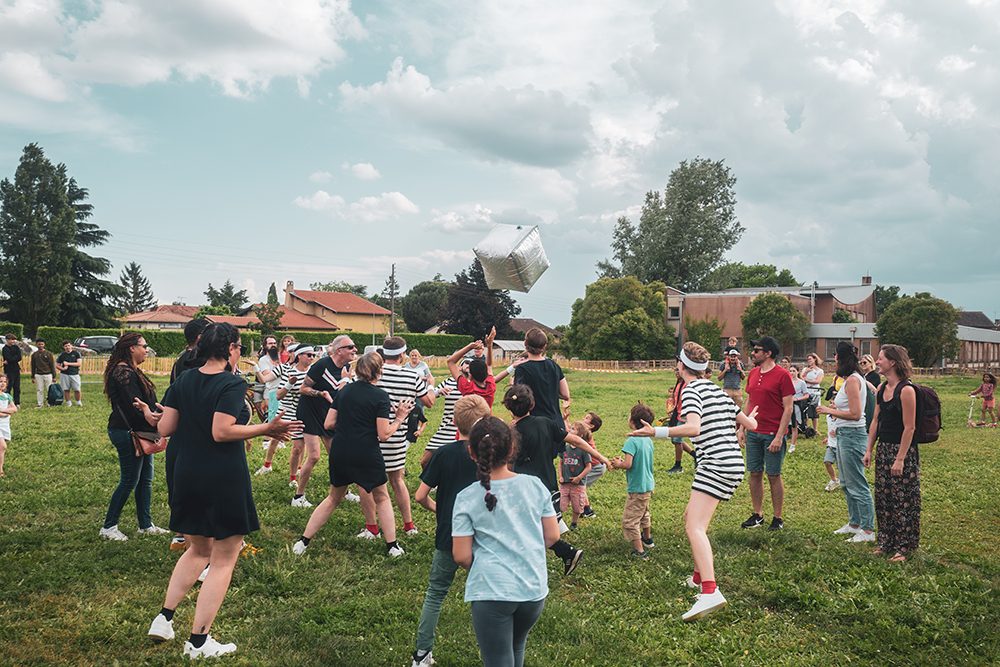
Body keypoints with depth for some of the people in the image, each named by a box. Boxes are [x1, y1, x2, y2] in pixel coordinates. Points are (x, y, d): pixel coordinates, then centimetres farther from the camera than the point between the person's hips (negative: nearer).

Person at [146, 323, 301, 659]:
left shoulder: (183, 381, 5)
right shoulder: (232, 384, -15)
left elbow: (165, 428, 3)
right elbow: (222, 432, -24)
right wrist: (266, 428, -17)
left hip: (185, 477, 7)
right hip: (223, 479, -7)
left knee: (199, 549, 26)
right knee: (224, 559, 6)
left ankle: (163, 619, 23)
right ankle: (198, 641, 8)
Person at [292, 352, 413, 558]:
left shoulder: (344, 391, 6)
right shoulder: (380, 396, -9)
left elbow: (329, 424, 6)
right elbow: (383, 435, -12)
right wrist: (399, 419, 2)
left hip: (339, 454, 4)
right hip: (367, 457, -4)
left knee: (333, 498, 21)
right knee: (381, 497, 17)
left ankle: (303, 542, 18)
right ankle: (392, 546, 17)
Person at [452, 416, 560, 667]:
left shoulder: (466, 498, -8)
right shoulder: (535, 486, -1)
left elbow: (461, 556, -8)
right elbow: (552, 536, 5)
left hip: (491, 592, -3)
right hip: (534, 588, 4)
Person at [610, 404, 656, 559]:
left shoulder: (632, 441, -23)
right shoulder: (648, 440, 4)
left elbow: (628, 464, -28)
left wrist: (618, 464, -8)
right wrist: (622, 460, 10)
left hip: (637, 488, -9)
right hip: (648, 484, 9)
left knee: (629, 521, 2)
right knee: (644, 514, 29)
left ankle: (639, 551, 4)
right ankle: (647, 539, 47)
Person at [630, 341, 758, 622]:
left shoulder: (691, 390, -6)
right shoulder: (717, 389, 19)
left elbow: (693, 428, -25)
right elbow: (750, 425, 24)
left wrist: (656, 432, -26)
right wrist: (750, 418, 47)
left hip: (716, 465, -10)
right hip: (733, 464, 10)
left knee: (695, 526, -18)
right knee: (691, 515, 23)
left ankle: (710, 593, -34)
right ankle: (700, 577, 33)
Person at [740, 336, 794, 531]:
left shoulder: (782, 375, -10)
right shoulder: (753, 373, 10)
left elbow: (788, 408, -11)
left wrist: (779, 437, -16)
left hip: (773, 434, -6)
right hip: (753, 433, 6)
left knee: (774, 476, 2)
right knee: (754, 474, 9)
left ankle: (778, 519, 13)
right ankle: (757, 515, 20)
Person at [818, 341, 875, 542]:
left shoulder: (852, 380, -17)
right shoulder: (855, 378, 13)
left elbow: (855, 414, -22)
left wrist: (830, 411, -12)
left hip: (852, 435, -11)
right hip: (844, 434, 11)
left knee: (857, 484, -5)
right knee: (847, 484, 18)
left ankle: (868, 530, 2)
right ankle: (855, 523, 29)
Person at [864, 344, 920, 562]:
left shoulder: (906, 390, -17)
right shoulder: (881, 388, 8)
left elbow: (909, 427, -18)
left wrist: (900, 459, -20)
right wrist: (869, 450, 10)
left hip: (902, 451, -8)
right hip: (883, 449, 8)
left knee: (902, 501, 1)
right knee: (883, 498, 14)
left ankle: (903, 547, 12)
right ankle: (886, 542, 26)